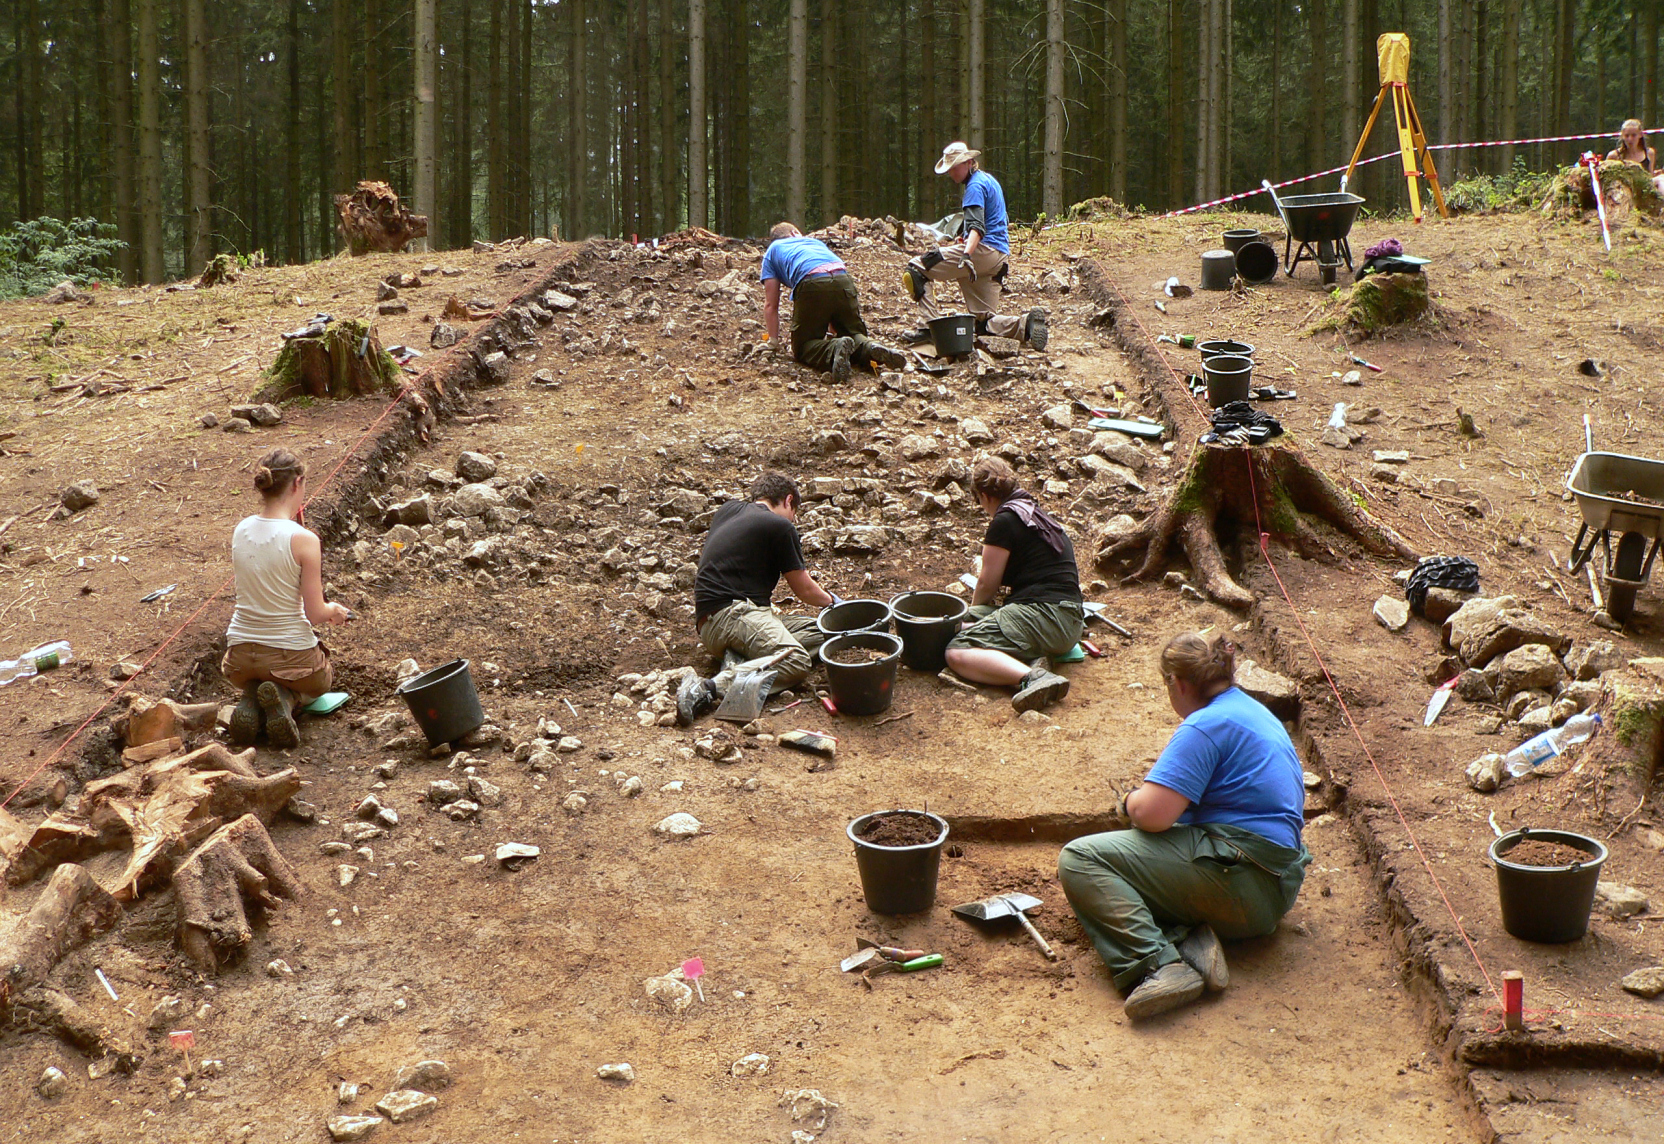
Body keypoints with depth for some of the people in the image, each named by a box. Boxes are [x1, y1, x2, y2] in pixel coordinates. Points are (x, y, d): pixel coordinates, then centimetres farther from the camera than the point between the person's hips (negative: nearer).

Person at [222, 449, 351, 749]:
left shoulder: (240, 531, -3)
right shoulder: (303, 539, -19)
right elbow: (315, 613, -13)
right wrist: (334, 611, 7)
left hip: (240, 656, 5)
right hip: (291, 654, -5)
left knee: (254, 678, 42)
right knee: (320, 680, 32)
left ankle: (251, 700, 5)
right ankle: (285, 698, -3)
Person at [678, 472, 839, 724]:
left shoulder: (728, 510, 24)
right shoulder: (780, 526, 1)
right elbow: (805, 591, 9)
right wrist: (830, 600, 31)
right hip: (730, 612, -9)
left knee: (820, 631, 2)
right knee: (797, 663, -29)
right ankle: (708, 689, -40)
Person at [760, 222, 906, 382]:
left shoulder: (772, 250, 30)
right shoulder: (815, 242, 40)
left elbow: (770, 305, 25)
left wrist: (774, 342, 33)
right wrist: (832, 331, 53)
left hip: (812, 285, -4)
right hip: (844, 281, 4)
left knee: (803, 347, 7)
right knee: (855, 334, 19)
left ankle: (834, 351, -26)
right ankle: (870, 348, -16)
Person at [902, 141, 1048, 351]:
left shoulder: (975, 185, -7)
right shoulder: (988, 180, 24)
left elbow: (976, 226, -22)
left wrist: (967, 255, -37)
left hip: (983, 250, -10)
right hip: (1000, 257, 10)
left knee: (915, 269, -10)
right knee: (984, 322, 7)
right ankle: (1026, 324, -14)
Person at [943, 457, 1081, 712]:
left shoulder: (1005, 521, -4)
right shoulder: (1039, 515, 23)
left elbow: (987, 585, 1)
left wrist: (974, 609, 24)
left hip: (1042, 613, -10)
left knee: (957, 653, -18)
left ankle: (1032, 677, -40)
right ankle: (1032, 661, -10)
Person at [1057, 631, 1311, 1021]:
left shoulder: (1206, 726, -12)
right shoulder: (1259, 714, 20)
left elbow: (1152, 814, -21)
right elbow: (1296, 802, 36)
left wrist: (1131, 802, 4)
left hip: (1241, 880, -11)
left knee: (1080, 859, -12)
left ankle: (1157, 965, -31)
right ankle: (1190, 941, -7)